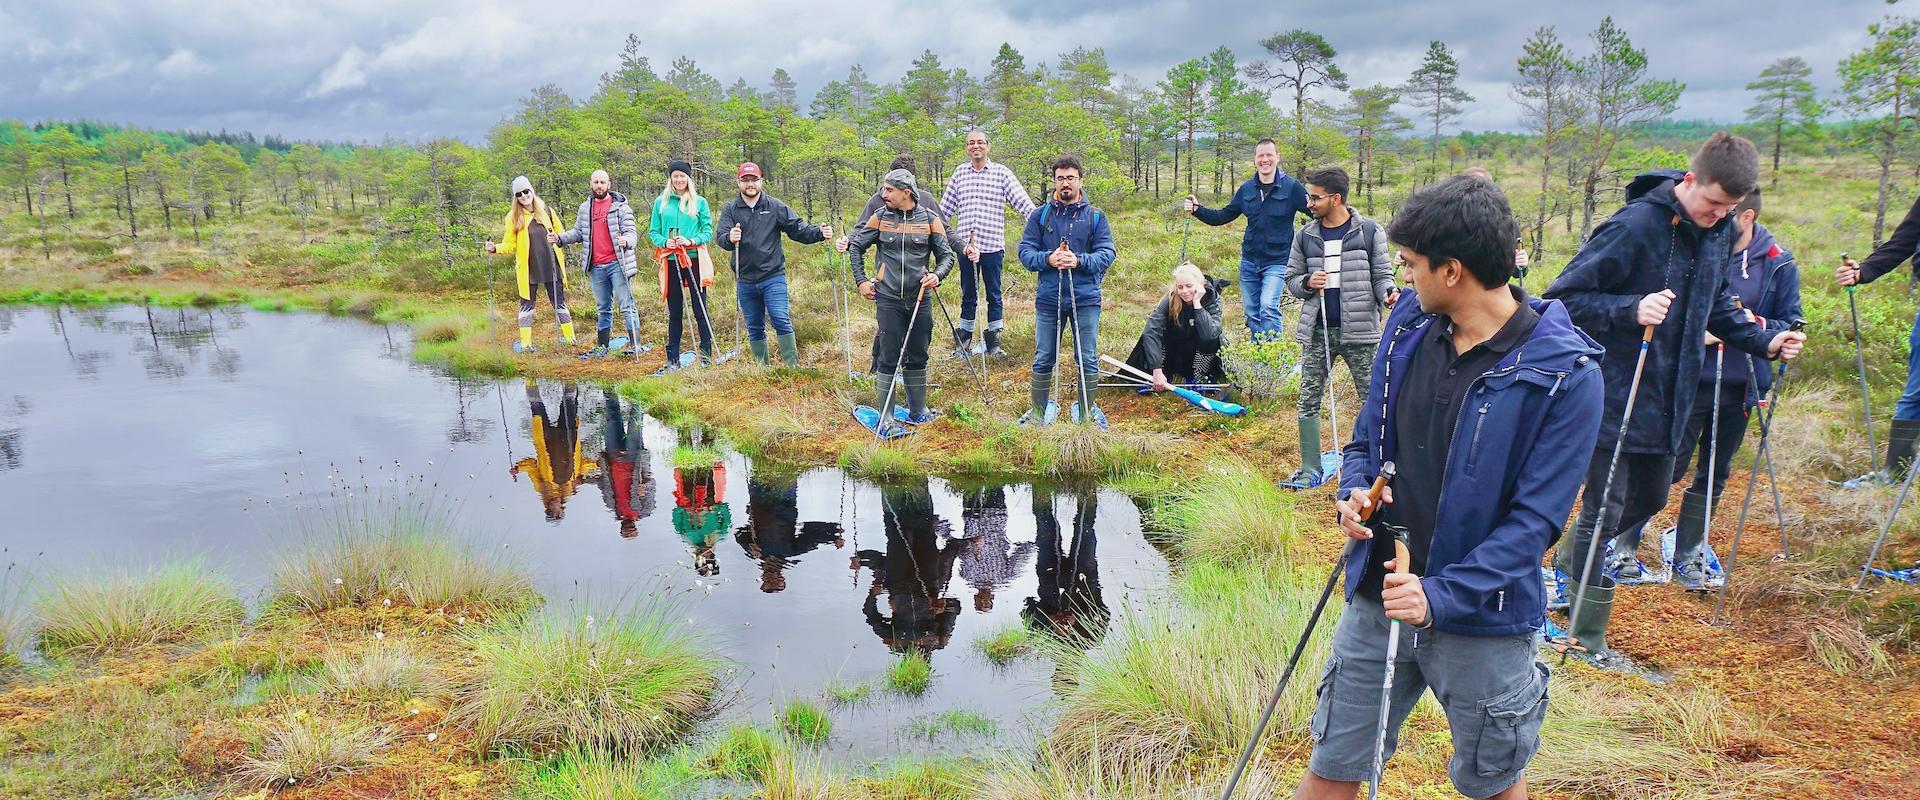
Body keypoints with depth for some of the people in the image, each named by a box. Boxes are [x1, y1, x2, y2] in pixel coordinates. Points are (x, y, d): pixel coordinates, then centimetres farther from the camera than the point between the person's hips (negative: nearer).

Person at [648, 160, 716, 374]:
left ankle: (706, 358, 4)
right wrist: (664, 242, -10)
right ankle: (673, 360, 13)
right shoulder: (661, 202, 10)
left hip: (695, 259, -2)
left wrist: (692, 241, -15)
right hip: (671, 261, 2)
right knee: (674, 312, 7)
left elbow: (708, 231, 2)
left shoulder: (699, 202, 6)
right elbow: (653, 231, 10)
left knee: (700, 309, -2)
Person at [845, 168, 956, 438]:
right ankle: (884, 419, 2)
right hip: (888, 300, -1)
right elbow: (856, 246, 10)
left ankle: (918, 411, 26)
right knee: (888, 358, -3)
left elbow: (946, 255, 4)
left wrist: (937, 275, -15)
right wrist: (861, 281, 5)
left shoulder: (930, 219, 0)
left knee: (917, 356, 12)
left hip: (919, 299, 2)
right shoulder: (880, 218, 0)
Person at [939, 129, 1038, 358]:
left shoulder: (1001, 172, 2)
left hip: (992, 244, -2)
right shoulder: (959, 173, 10)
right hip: (965, 244, 2)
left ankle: (993, 341, 12)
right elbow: (945, 207, 17)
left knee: (994, 294, 4)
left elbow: (1021, 201, -1)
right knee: (968, 294, 9)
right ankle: (964, 341, 15)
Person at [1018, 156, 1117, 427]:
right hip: (1048, 298, 0)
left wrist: (1079, 261, -19)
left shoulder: (1095, 216, 6)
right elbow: (1025, 252, 1)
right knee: (1043, 359, 7)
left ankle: (1086, 412, 19)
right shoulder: (1040, 216, 7)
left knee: (1088, 359, 4)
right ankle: (1039, 411, 22)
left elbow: (1107, 253, -2)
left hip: (1086, 299, 0)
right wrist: (1047, 259, -18)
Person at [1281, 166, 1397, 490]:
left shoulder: (1369, 231, -1)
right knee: (1309, 402, 6)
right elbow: (1292, 278, 14)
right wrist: (1308, 283, -9)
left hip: (1359, 330, -3)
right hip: (1317, 332, 4)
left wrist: (1388, 294, -20)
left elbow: (1382, 275, 2)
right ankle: (1311, 471, 15)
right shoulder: (1305, 236, 8)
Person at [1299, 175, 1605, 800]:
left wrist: (1443, 595, -25)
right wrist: (1355, 492, -9)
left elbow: (1537, 515, -17)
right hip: (1378, 596, 4)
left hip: (1483, 614, -4)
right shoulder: (1409, 324, 0)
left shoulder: (1564, 372, -16)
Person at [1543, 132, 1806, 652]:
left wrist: (1763, 341, 5)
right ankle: (1587, 636, 13)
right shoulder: (1634, 225, -21)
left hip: (1669, 399, 8)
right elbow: (1564, 297, -20)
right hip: (1614, 396, -8)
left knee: (1650, 499, 20)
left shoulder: (1721, 233, 4)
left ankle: (1573, 557, 43)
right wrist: (1631, 310, -33)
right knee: (1604, 508, 1)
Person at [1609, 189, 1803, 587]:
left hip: (1739, 388, 3)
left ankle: (1688, 555, 27)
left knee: (1713, 475, 13)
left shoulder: (1779, 265, 0)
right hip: (1688, 381, -3)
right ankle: (1623, 549, 10)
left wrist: (1759, 325, -16)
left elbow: (1792, 324, 4)